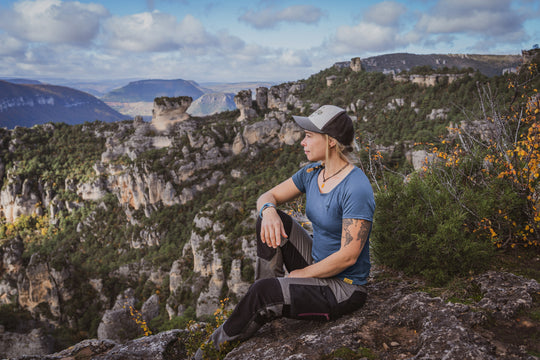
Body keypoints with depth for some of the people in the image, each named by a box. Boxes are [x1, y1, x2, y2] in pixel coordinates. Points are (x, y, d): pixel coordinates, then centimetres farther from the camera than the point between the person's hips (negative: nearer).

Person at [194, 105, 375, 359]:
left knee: (262, 291, -24)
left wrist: (300, 274, -15)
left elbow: (348, 256, -25)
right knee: (270, 218, -5)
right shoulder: (312, 173, 0)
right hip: (318, 265, 8)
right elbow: (266, 197, 5)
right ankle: (264, 303, -2)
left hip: (344, 289, -8)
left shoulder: (356, 189, -25)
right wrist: (268, 211, -20)